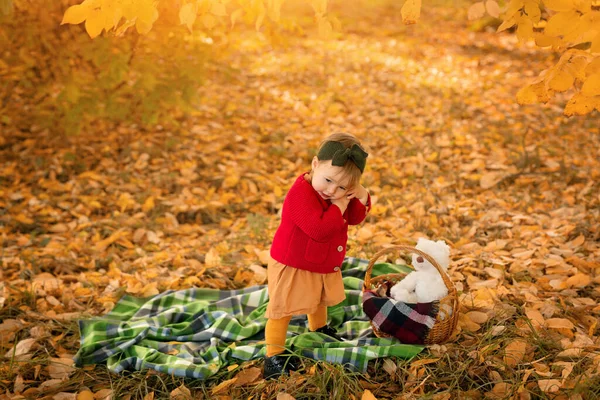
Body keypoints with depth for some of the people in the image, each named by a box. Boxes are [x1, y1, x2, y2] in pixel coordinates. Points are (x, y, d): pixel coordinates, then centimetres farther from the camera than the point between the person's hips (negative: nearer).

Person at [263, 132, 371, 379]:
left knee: (319, 299, 32)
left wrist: (361, 196, -16)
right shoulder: (301, 193, -33)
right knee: (282, 310, -5)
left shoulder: (339, 193, -6)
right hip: (293, 266, -9)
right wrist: (340, 204, -35)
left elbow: (355, 218, 2)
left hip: (325, 266, 9)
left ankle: (319, 329, 57)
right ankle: (274, 356, 5)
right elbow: (319, 230, -41)